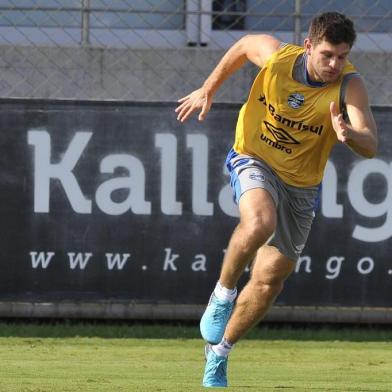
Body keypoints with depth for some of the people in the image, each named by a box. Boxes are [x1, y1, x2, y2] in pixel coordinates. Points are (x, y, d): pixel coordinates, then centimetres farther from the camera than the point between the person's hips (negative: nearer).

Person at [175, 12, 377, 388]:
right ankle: (222, 296, -12)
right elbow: (242, 45, 6)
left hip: (301, 186, 2)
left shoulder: (349, 85, -21)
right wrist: (207, 90, 11)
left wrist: (349, 134, -55)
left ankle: (218, 351, 27)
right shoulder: (276, 56, -18)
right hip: (254, 161, -2)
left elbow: (370, 146, -33)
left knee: (269, 280, 5)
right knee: (259, 223, -36)